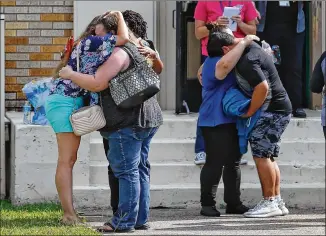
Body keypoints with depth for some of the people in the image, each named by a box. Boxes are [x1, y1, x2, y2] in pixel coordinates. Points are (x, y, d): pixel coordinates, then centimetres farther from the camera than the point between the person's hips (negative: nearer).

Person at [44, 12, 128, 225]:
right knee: (66, 161, -9)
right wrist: (119, 17, -4)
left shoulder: (94, 46, 15)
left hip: (75, 103, 10)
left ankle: (69, 213, 12)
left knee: (70, 160, 10)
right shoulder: (90, 42, -14)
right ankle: (69, 214, -9)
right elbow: (123, 39, -22)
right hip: (64, 102, -10)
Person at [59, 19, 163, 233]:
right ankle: (141, 218, 18)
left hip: (128, 121, -10)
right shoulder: (137, 51, 16)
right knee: (139, 169, 13)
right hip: (147, 119, 10)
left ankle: (125, 221, -5)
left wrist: (70, 74, -7)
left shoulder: (120, 54, -14)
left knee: (127, 171, -7)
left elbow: (97, 83, -19)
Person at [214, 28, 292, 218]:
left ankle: (269, 202, -7)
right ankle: (277, 202, 14)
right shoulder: (251, 46, 10)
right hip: (278, 110, 11)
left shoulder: (246, 61, -22)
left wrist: (249, 112, -18)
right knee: (269, 156, 12)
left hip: (273, 111, -11)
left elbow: (262, 87, -29)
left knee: (261, 155, -9)